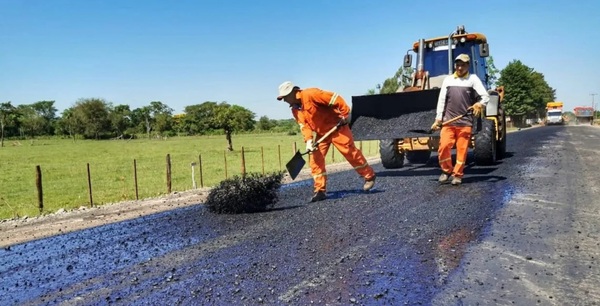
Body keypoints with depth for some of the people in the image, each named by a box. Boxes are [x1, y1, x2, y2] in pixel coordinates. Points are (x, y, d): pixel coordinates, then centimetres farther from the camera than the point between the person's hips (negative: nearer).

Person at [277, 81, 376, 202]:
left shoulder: (310, 94, -23)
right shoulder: (295, 110, 3)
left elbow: (335, 98, -24)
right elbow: (304, 125, -1)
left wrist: (344, 114, -21)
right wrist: (308, 140, -16)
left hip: (336, 127, -8)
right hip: (321, 133, 8)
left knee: (350, 152, -4)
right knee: (315, 160, -2)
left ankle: (370, 177, 15)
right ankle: (320, 190, 3)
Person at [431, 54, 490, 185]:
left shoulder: (473, 79, 4)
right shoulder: (448, 79, 12)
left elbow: (485, 96, -4)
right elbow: (441, 100, 11)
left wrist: (480, 104, -27)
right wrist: (438, 119, 5)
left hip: (465, 122, -2)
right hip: (448, 120, 2)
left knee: (462, 149, 0)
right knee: (444, 146, -8)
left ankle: (458, 175, 13)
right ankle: (446, 171, 12)